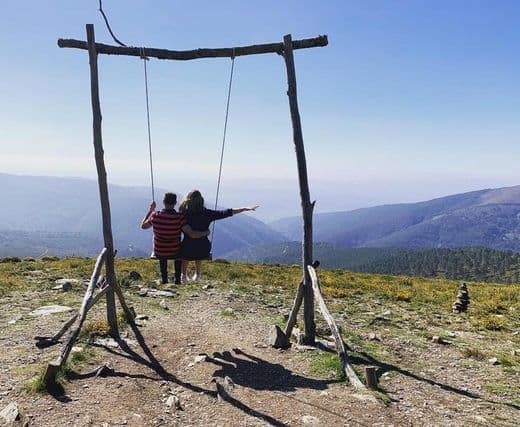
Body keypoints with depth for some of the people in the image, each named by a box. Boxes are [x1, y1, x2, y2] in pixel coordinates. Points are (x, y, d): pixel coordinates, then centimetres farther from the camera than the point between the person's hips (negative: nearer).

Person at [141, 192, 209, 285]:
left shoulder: (155, 216, -16)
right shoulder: (179, 218, -25)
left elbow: (143, 226, 4)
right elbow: (192, 234, -28)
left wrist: (150, 210, 12)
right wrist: (205, 232, -10)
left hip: (159, 253, 2)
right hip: (175, 253, -1)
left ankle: (164, 278, 46)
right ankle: (177, 279, 40)